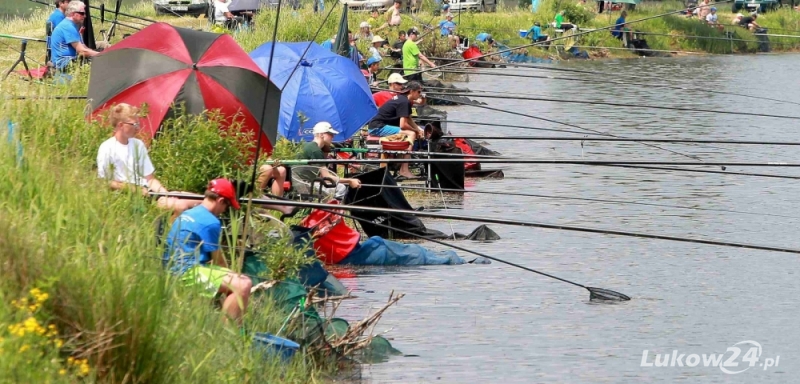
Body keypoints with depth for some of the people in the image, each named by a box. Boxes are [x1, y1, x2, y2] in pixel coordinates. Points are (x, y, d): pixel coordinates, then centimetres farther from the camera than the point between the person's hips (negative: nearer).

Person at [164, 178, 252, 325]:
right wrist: (229, 273, 16)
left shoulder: (186, 215, 18)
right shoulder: (211, 222, -12)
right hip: (189, 272, -11)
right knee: (243, 285, -23)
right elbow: (218, 260, -3)